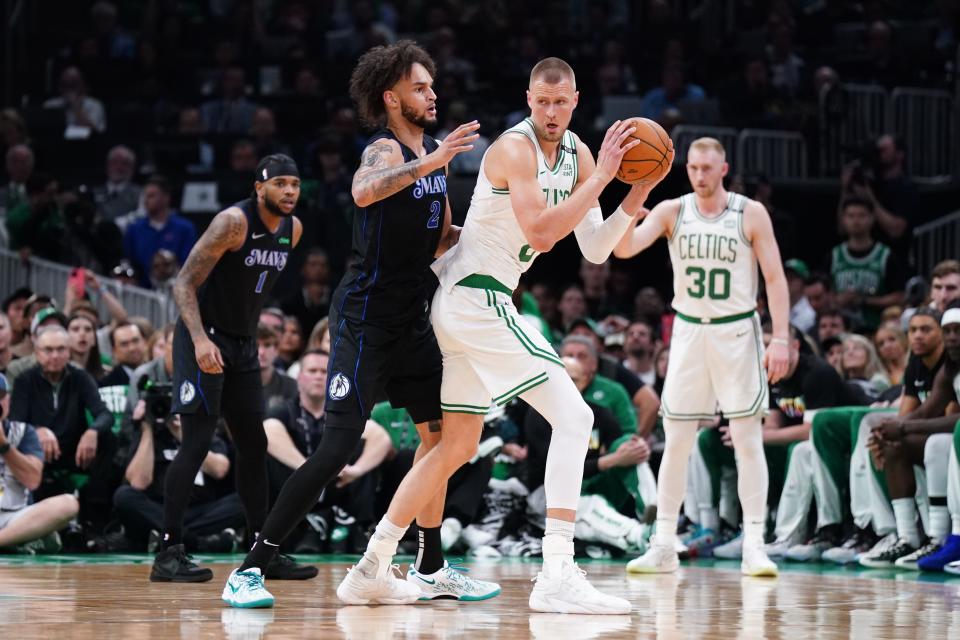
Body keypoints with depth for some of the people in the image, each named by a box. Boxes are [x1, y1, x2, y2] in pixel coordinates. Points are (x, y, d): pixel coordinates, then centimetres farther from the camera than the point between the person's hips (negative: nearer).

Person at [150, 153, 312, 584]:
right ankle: (168, 553, -12)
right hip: (204, 341, -8)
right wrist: (200, 339, -33)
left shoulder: (293, 229, 6)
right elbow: (184, 283, -21)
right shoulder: (234, 222, -18)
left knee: (254, 445, 10)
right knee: (197, 442, -13)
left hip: (243, 343, 8)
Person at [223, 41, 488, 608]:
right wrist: (428, 164, -50)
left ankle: (432, 569, 26)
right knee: (339, 450, -14)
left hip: (411, 317, 9)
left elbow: (440, 241, 21)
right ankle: (249, 570, -11)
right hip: (365, 320, -9)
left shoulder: (434, 154, 11)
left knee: (440, 432, 13)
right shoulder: (386, 150, -15)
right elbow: (364, 192, -40)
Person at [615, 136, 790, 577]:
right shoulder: (672, 212, -1)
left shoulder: (750, 214, -5)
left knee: (747, 438, -4)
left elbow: (775, 278, -4)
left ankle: (754, 546, -3)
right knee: (676, 440, 2)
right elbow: (625, 249, -14)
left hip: (736, 332, -2)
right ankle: (663, 546, 7)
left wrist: (781, 339, -13)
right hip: (689, 330, 2)